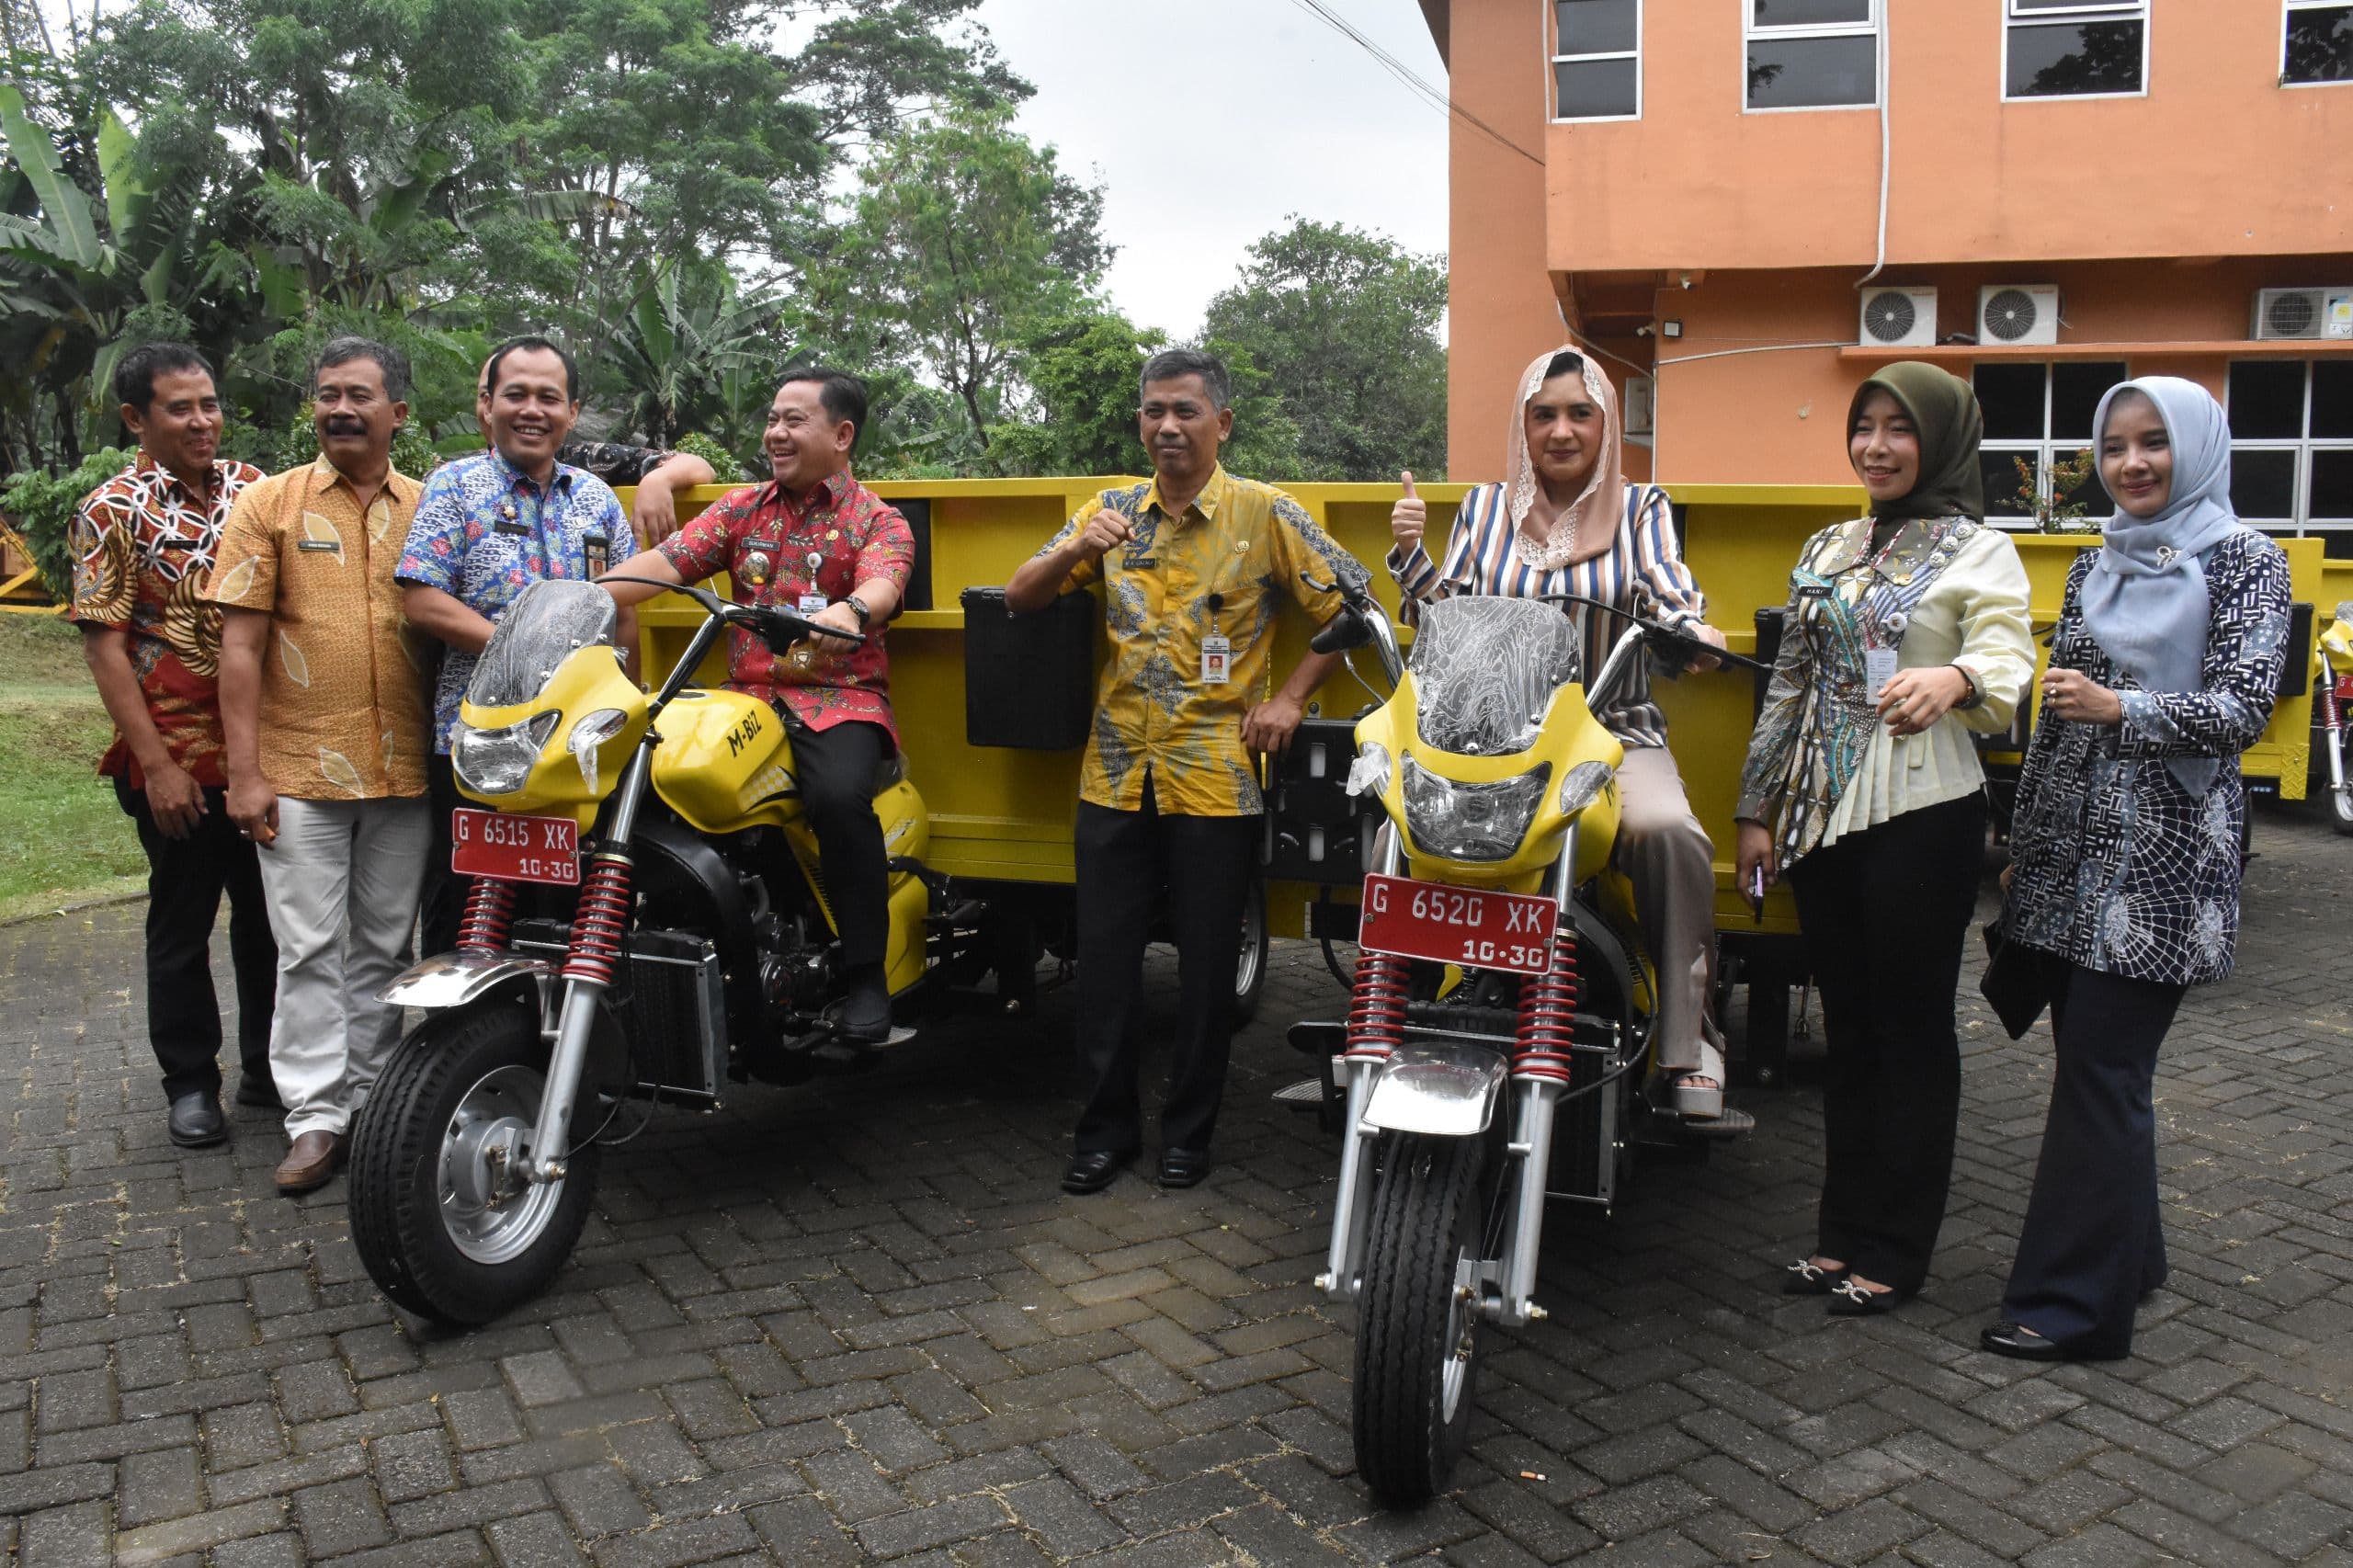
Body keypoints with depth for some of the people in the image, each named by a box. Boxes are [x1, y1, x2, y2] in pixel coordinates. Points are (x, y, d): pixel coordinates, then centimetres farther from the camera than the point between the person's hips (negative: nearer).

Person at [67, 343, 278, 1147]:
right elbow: (104, 644, -9)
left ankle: (269, 1066, 27)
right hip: (178, 758, -4)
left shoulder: (255, 489, 6)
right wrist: (156, 764, -15)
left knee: (271, 914, 13)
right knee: (182, 923, 9)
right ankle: (190, 1082, 22)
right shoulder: (114, 510, -6)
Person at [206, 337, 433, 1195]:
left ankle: (371, 1099, 21)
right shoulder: (270, 503, 2)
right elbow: (240, 645, -1)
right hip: (299, 771, -2)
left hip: (406, 772, 2)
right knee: (311, 949, 0)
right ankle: (316, 1116, 6)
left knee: (384, 948, 10)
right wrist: (245, 771, -8)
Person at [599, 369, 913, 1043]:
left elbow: (882, 585, -16)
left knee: (840, 796, -34)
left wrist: (848, 613, -41)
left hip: (841, 697, -4)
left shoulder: (878, 520, 6)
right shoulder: (742, 508, 18)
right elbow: (668, 559, 5)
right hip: (747, 695, 4)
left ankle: (866, 972, -19)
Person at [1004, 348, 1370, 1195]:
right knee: (1104, 959, 7)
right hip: (1116, 775, 3)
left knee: (1206, 964, 7)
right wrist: (1078, 550, -14)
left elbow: (1352, 606, 1)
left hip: (1214, 778, -3)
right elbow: (1019, 598, 5)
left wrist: (1290, 697, -5)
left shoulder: (1265, 513, -1)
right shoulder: (1112, 511, 9)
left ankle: (1189, 1128, 23)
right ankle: (1106, 1127, 21)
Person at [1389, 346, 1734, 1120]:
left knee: (1671, 832, -33)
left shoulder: (1641, 508, 9)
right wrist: (1409, 552, -8)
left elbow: (1666, 594, -7)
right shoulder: (1485, 507, 13)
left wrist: (1694, 631, -30)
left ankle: (1690, 1041, -22)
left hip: (1615, 730, -1)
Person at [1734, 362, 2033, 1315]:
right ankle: (1842, 1232, 22)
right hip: (1820, 810, 6)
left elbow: (2008, 667, -16)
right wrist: (1757, 809, 12)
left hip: (1922, 812, -5)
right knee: (1847, 1024, 12)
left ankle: (1892, 1251, 13)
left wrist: (1952, 679, -39)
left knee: (1911, 1027, 2)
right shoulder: (1826, 549, 15)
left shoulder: (1978, 550, -1)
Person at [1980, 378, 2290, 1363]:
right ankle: (2126, 1256, 27)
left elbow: (2243, 707, -12)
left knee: (2102, 1071, -7)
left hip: (2160, 859, -6)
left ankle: (2076, 1304, 0)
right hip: (2072, 855, 6)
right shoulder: (2095, 567, 15)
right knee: (2094, 1066, 11)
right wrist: (2024, 845, 17)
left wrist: (2119, 708, -26)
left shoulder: (2242, 562, -3)